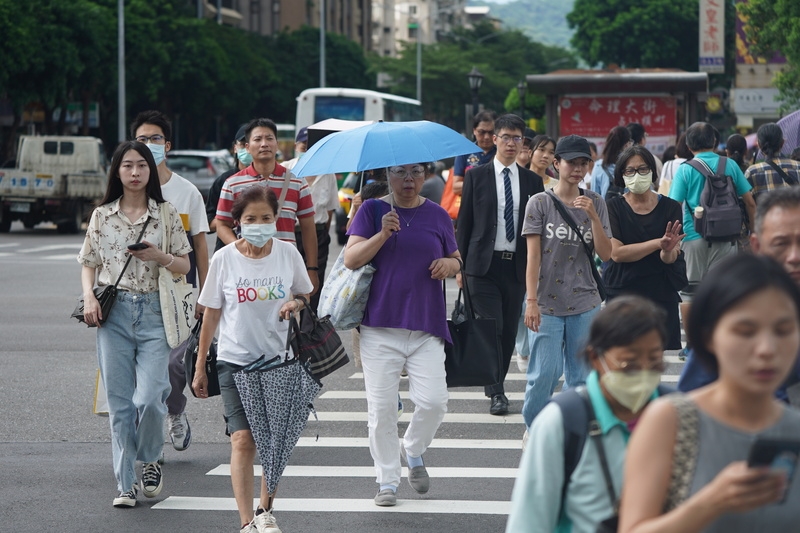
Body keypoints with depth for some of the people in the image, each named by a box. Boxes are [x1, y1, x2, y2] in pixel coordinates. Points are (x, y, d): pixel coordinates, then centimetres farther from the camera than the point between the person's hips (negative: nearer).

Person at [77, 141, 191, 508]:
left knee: (149, 397, -12)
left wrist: (159, 257, -11)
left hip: (154, 312, -1)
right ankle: (125, 485, 6)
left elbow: (185, 266, 8)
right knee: (119, 402, 0)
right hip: (113, 313, 1)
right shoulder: (102, 215, 9)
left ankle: (149, 460, 17)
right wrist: (89, 297, -6)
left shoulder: (167, 215, 6)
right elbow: (88, 263, 12)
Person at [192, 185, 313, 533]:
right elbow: (211, 314, 3)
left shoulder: (287, 254, -2)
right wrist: (200, 367, 6)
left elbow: (305, 294, 15)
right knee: (243, 439, -13)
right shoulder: (224, 259, -5)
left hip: (278, 359, 2)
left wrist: (295, 304, -10)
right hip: (234, 360, -2)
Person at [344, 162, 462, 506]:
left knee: (434, 402, -9)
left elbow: (456, 260, 20)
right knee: (382, 408, -1)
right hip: (380, 326, -1)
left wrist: (449, 264, -3)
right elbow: (351, 259, -6)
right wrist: (383, 234, -20)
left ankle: (414, 452, 21)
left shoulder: (437, 216, 10)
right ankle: (387, 481, 12)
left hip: (427, 326, 2)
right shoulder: (372, 211, 3)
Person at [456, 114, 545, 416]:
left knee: (510, 331, 7)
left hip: (517, 266, 3)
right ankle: (496, 393, -4)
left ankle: (497, 385, 22)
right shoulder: (476, 176, 2)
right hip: (483, 265, -3)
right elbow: (463, 223, 4)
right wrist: (460, 265, 0)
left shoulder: (532, 181, 8)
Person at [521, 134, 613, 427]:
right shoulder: (540, 203, -1)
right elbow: (533, 254, -5)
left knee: (581, 375, 5)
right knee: (544, 374, -6)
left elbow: (606, 254, 0)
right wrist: (531, 301, -12)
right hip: (547, 303, -3)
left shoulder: (595, 203, 7)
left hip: (585, 304, 3)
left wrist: (592, 216, -12)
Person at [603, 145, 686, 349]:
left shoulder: (670, 207, 4)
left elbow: (670, 258, -4)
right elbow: (616, 253, -10)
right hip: (622, 292, -1)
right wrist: (658, 243, -18)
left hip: (661, 294, 1)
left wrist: (668, 250, -28)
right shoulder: (613, 207, 2)